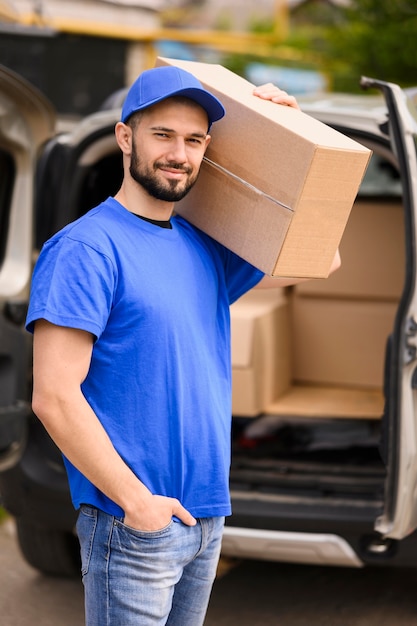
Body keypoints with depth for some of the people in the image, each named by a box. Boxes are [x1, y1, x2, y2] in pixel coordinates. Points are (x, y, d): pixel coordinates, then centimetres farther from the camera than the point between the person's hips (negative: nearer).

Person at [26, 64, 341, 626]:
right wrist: (136, 500, -17)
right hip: (132, 528, -7)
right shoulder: (86, 249, -12)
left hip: (208, 518, 7)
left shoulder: (205, 251, 10)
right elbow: (54, 397, -18)